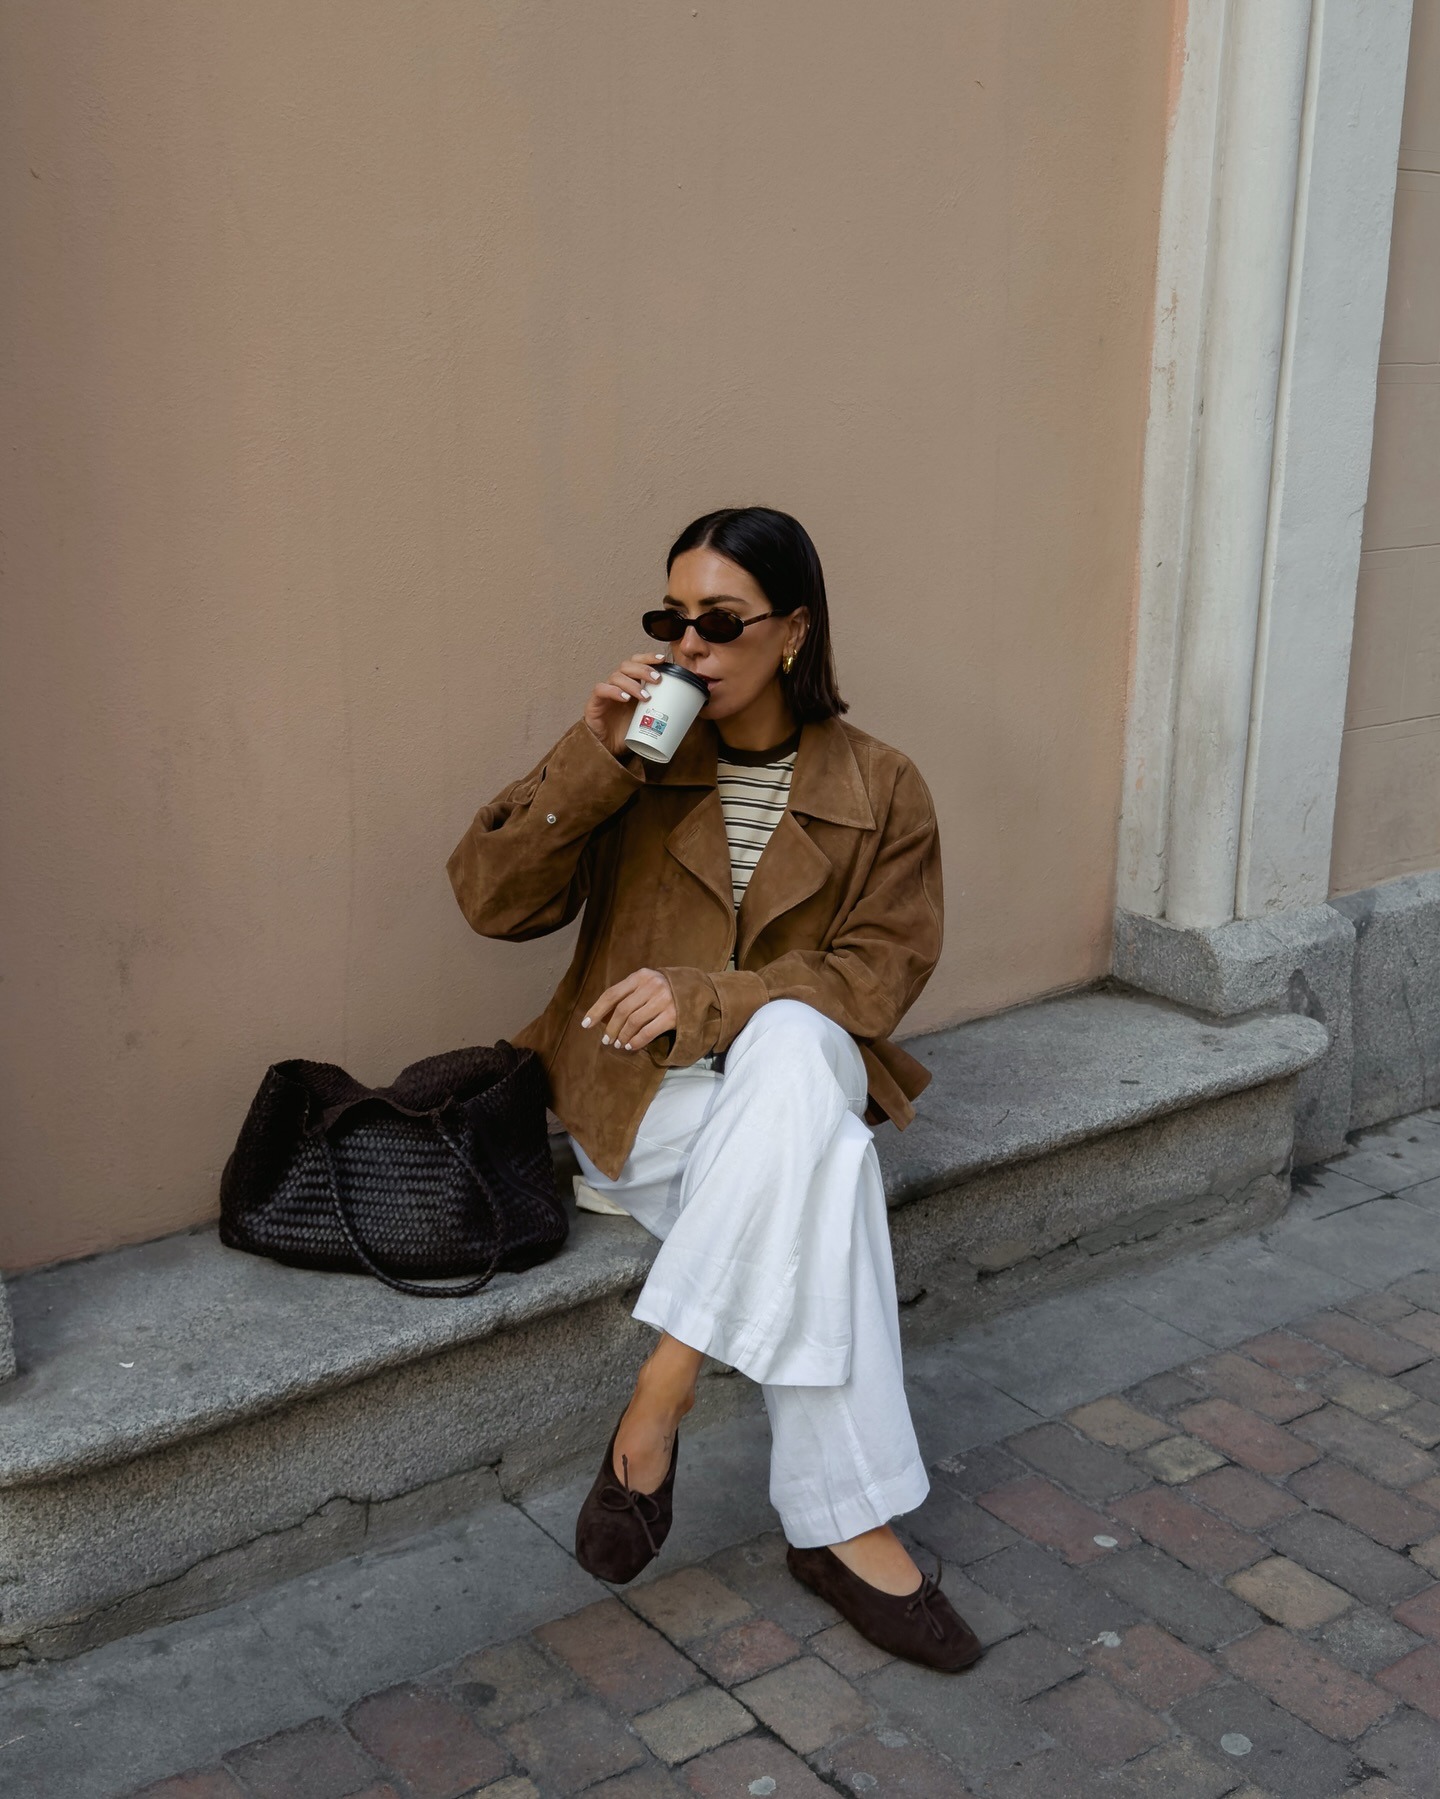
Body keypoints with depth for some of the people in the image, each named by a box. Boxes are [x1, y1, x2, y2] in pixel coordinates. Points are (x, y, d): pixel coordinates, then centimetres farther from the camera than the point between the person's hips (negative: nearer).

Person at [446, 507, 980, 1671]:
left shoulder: (880, 791, 3)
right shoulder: (634, 755, 3)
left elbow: (876, 974, -5)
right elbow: (490, 900, -4)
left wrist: (704, 997, -22)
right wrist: (591, 761, -17)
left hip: (798, 1071, 1)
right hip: (637, 1094, -1)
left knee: (793, 1045, -38)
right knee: (819, 1169, -34)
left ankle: (656, 1403, -32)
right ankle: (843, 1523, -27)